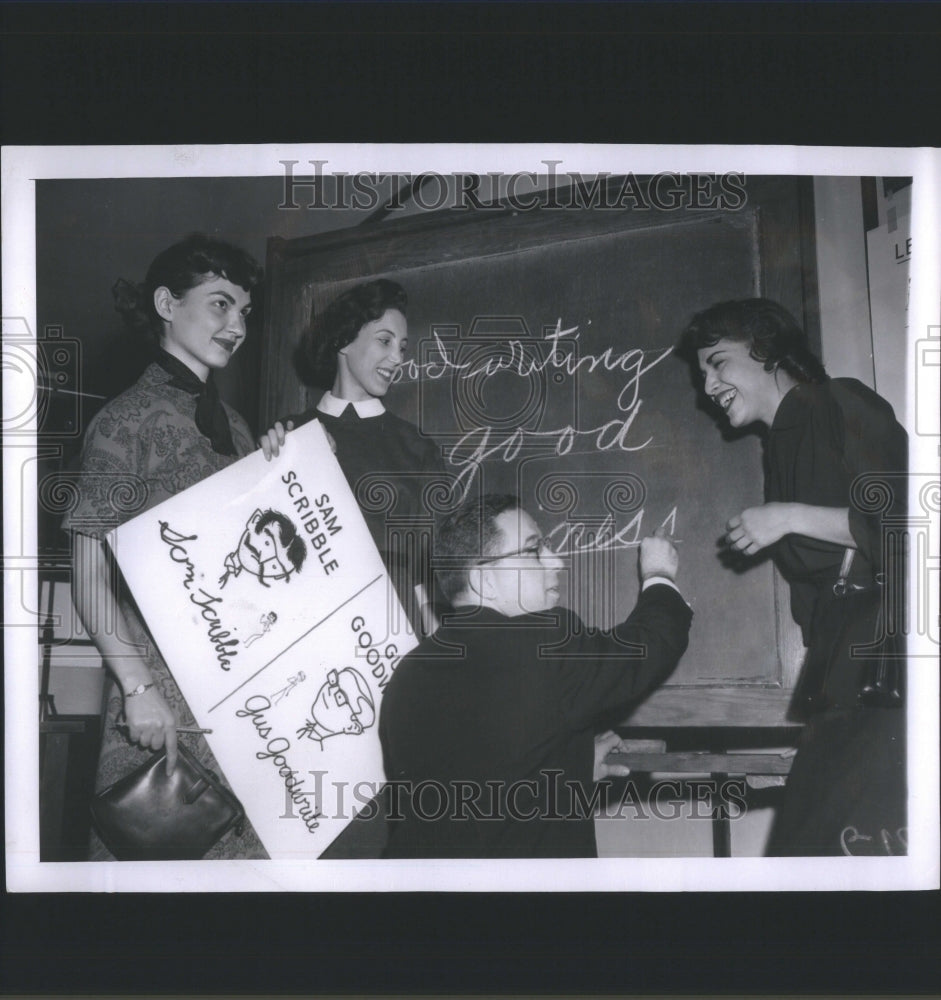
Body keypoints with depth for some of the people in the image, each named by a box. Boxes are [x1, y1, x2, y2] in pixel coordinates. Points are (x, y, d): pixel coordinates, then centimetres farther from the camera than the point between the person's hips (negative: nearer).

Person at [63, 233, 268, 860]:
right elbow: (90, 581, -8)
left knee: (242, 841, 3)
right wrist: (137, 686, -16)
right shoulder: (128, 421, -3)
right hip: (163, 681, -6)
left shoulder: (234, 426, 17)